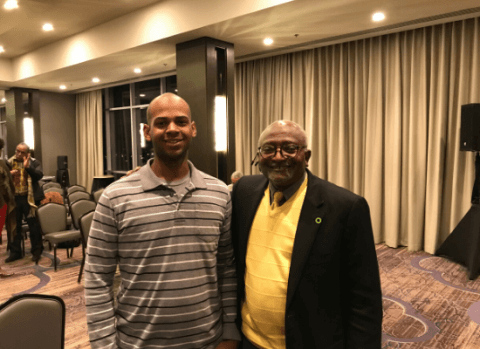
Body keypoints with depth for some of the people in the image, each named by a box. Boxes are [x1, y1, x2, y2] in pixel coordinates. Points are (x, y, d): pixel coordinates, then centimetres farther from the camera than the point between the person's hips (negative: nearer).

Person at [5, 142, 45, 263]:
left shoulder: (34, 162, 0)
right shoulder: (9, 163, 9)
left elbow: (39, 175, -14)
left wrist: (28, 166, -24)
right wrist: (9, 174, -9)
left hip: (29, 198, -3)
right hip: (14, 198, 3)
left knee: (33, 225, 3)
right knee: (15, 226, 11)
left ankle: (36, 251, 15)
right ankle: (15, 252, 24)